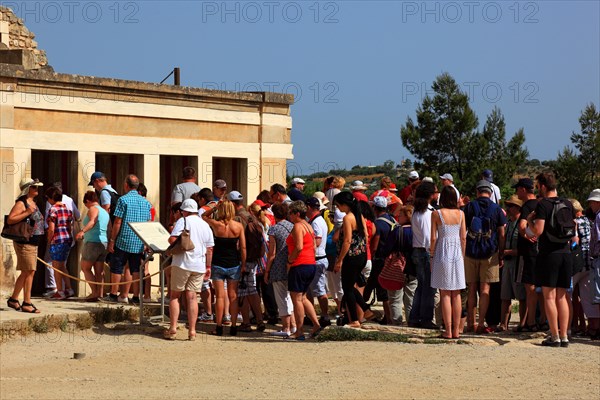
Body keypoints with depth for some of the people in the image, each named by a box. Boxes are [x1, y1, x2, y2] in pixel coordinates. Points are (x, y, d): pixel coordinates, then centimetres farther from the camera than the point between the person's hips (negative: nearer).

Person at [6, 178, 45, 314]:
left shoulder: (33, 203, 16)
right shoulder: (21, 203, -12)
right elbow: (10, 220, -23)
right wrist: (27, 212, -27)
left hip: (33, 243, 9)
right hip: (24, 243, -9)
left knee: (25, 273, 14)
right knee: (29, 272, -9)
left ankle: (13, 299, 24)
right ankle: (27, 303, -5)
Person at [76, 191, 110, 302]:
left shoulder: (93, 209, -5)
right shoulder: (105, 212, 21)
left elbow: (92, 221, -24)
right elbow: (109, 229, 23)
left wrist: (83, 231, -38)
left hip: (93, 242, -8)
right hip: (104, 242, 8)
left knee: (85, 268, 0)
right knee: (99, 271, 9)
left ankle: (94, 292, -9)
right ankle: (100, 294, 5)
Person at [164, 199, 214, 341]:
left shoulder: (183, 221, -5)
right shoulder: (205, 225, 12)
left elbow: (172, 239, -15)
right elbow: (209, 249, 13)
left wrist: (170, 240, 8)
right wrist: (208, 267, 20)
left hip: (182, 263, -4)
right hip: (199, 265, 4)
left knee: (175, 295, 5)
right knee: (191, 297, 7)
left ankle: (173, 328, -1)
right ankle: (192, 330, 3)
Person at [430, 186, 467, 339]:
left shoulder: (436, 214, -6)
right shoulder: (460, 214, 1)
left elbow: (433, 238, -6)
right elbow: (463, 237, 3)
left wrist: (432, 256, 4)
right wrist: (463, 256, 13)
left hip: (443, 253, -3)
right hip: (457, 252, 3)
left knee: (445, 294, 0)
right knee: (456, 294, 8)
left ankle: (448, 331, -2)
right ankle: (456, 330, 9)